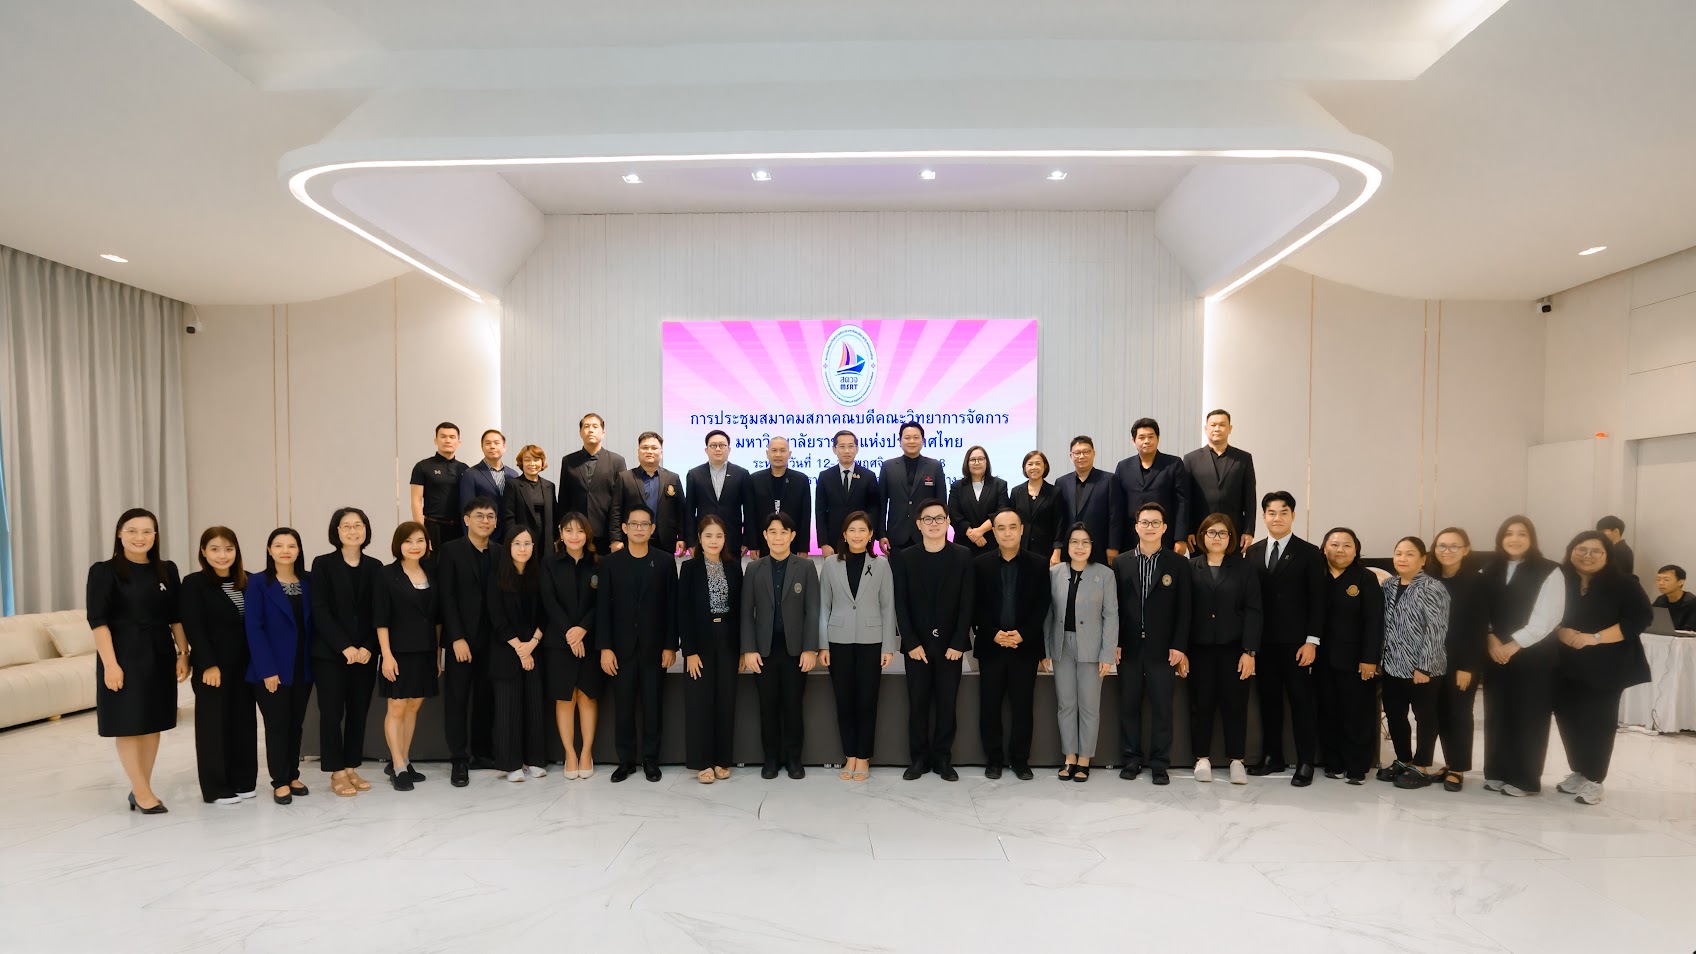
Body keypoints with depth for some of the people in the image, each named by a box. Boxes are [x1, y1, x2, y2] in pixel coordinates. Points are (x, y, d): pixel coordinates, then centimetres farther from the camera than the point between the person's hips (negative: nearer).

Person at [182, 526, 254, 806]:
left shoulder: (248, 582, 6)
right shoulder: (194, 583, -7)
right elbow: (193, 627, -12)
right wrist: (208, 664, -17)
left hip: (244, 664, 5)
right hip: (212, 665, -5)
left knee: (244, 720, 10)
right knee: (213, 722, 4)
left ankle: (243, 781, 21)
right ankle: (215, 788, 14)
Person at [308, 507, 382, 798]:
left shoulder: (375, 567, 7)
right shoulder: (323, 564, -1)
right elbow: (319, 611, -7)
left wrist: (368, 647, -9)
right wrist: (345, 647, -14)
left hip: (365, 653, 3)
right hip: (330, 653, -3)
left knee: (359, 712, 7)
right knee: (332, 712, 0)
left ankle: (352, 768, 18)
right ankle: (337, 773, 11)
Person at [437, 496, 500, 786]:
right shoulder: (451, 551, -2)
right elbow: (446, 598, -7)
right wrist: (457, 638, -13)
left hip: (490, 639, 3)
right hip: (460, 639, -3)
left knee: (486, 697, 8)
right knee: (457, 699, 2)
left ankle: (481, 753, 21)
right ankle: (459, 760, 11)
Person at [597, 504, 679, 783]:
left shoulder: (665, 562, 2)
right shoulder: (610, 562, 3)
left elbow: (671, 607, 0)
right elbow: (603, 607, 0)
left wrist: (670, 646, -4)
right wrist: (605, 647, -7)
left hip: (654, 647, 0)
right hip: (622, 647, 1)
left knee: (652, 705, 6)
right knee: (623, 706, 7)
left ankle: (650, 759, 18)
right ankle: (626, 760, 19)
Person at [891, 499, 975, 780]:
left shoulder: (963, 556, 1)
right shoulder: (904, 558, 2)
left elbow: (966, 604, -2)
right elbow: (901, 605, -1)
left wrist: (957, 643, -9)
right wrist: (911, 643, -9)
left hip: (950, 644, 0)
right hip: (917, 644, 0)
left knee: (947, 704, 5)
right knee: (918, 704, 5)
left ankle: (943, 758, 17)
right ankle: (918, 758, 17)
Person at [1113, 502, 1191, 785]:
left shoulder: (1178, 563, 1)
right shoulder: (1121, 562, 5)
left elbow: (1184, 608, -1)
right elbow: (1114, 605, 4)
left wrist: (1179, 646, -7)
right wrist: (1114, 643, -2)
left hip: (1163, 649, -1)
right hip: (1129, 648, 2)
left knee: (1162, 707, 4)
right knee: (1129, 705, 8)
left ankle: (1160, 763, 16)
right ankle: (1132, 758, 20)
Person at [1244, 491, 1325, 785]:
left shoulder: (1309, 553, -1)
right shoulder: (1253, 552, 9)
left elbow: (1317, 601, -5)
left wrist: (1311, 641, -11)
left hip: (1296, 642, -3)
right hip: (1263, 641, 4)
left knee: (1302, 701, 3)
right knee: (1269, 700, 10)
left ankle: (1305, 762, 12)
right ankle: (1272, 756, 20)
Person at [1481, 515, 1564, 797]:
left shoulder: (1548, 572, -4)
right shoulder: (1489, 572, 10)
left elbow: (1547, 617, -11)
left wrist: (1514, 644, -14)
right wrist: (1491, 639, -9)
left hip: (1533, 655, -4)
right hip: (1495, 654, 4)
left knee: (1528, 717, 2)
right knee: (1497, 714, 7)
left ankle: (1525, 779, 12)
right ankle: (1497, 773, 17)